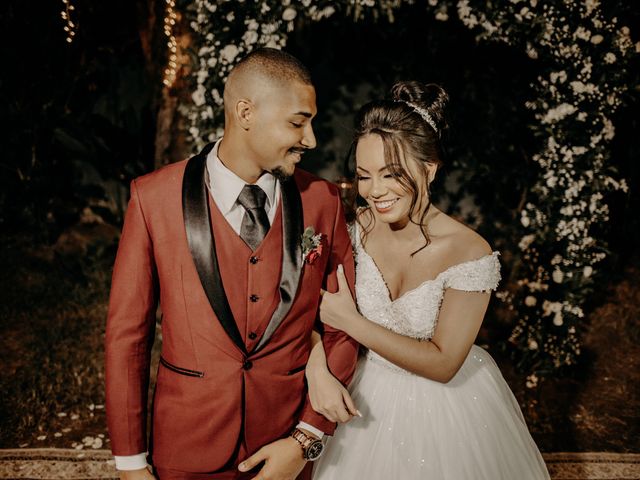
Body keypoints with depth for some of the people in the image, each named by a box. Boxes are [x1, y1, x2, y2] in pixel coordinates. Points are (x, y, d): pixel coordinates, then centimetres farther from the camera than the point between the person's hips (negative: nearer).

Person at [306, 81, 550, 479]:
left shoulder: (470, 253, -25)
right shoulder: (359, 228, -13)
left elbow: (442, 364, -22)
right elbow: (316, 305, -7)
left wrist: (351, 322, -25)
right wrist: (317, 368, -26)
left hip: (447, 402, -3)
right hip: (371, 399, 3)